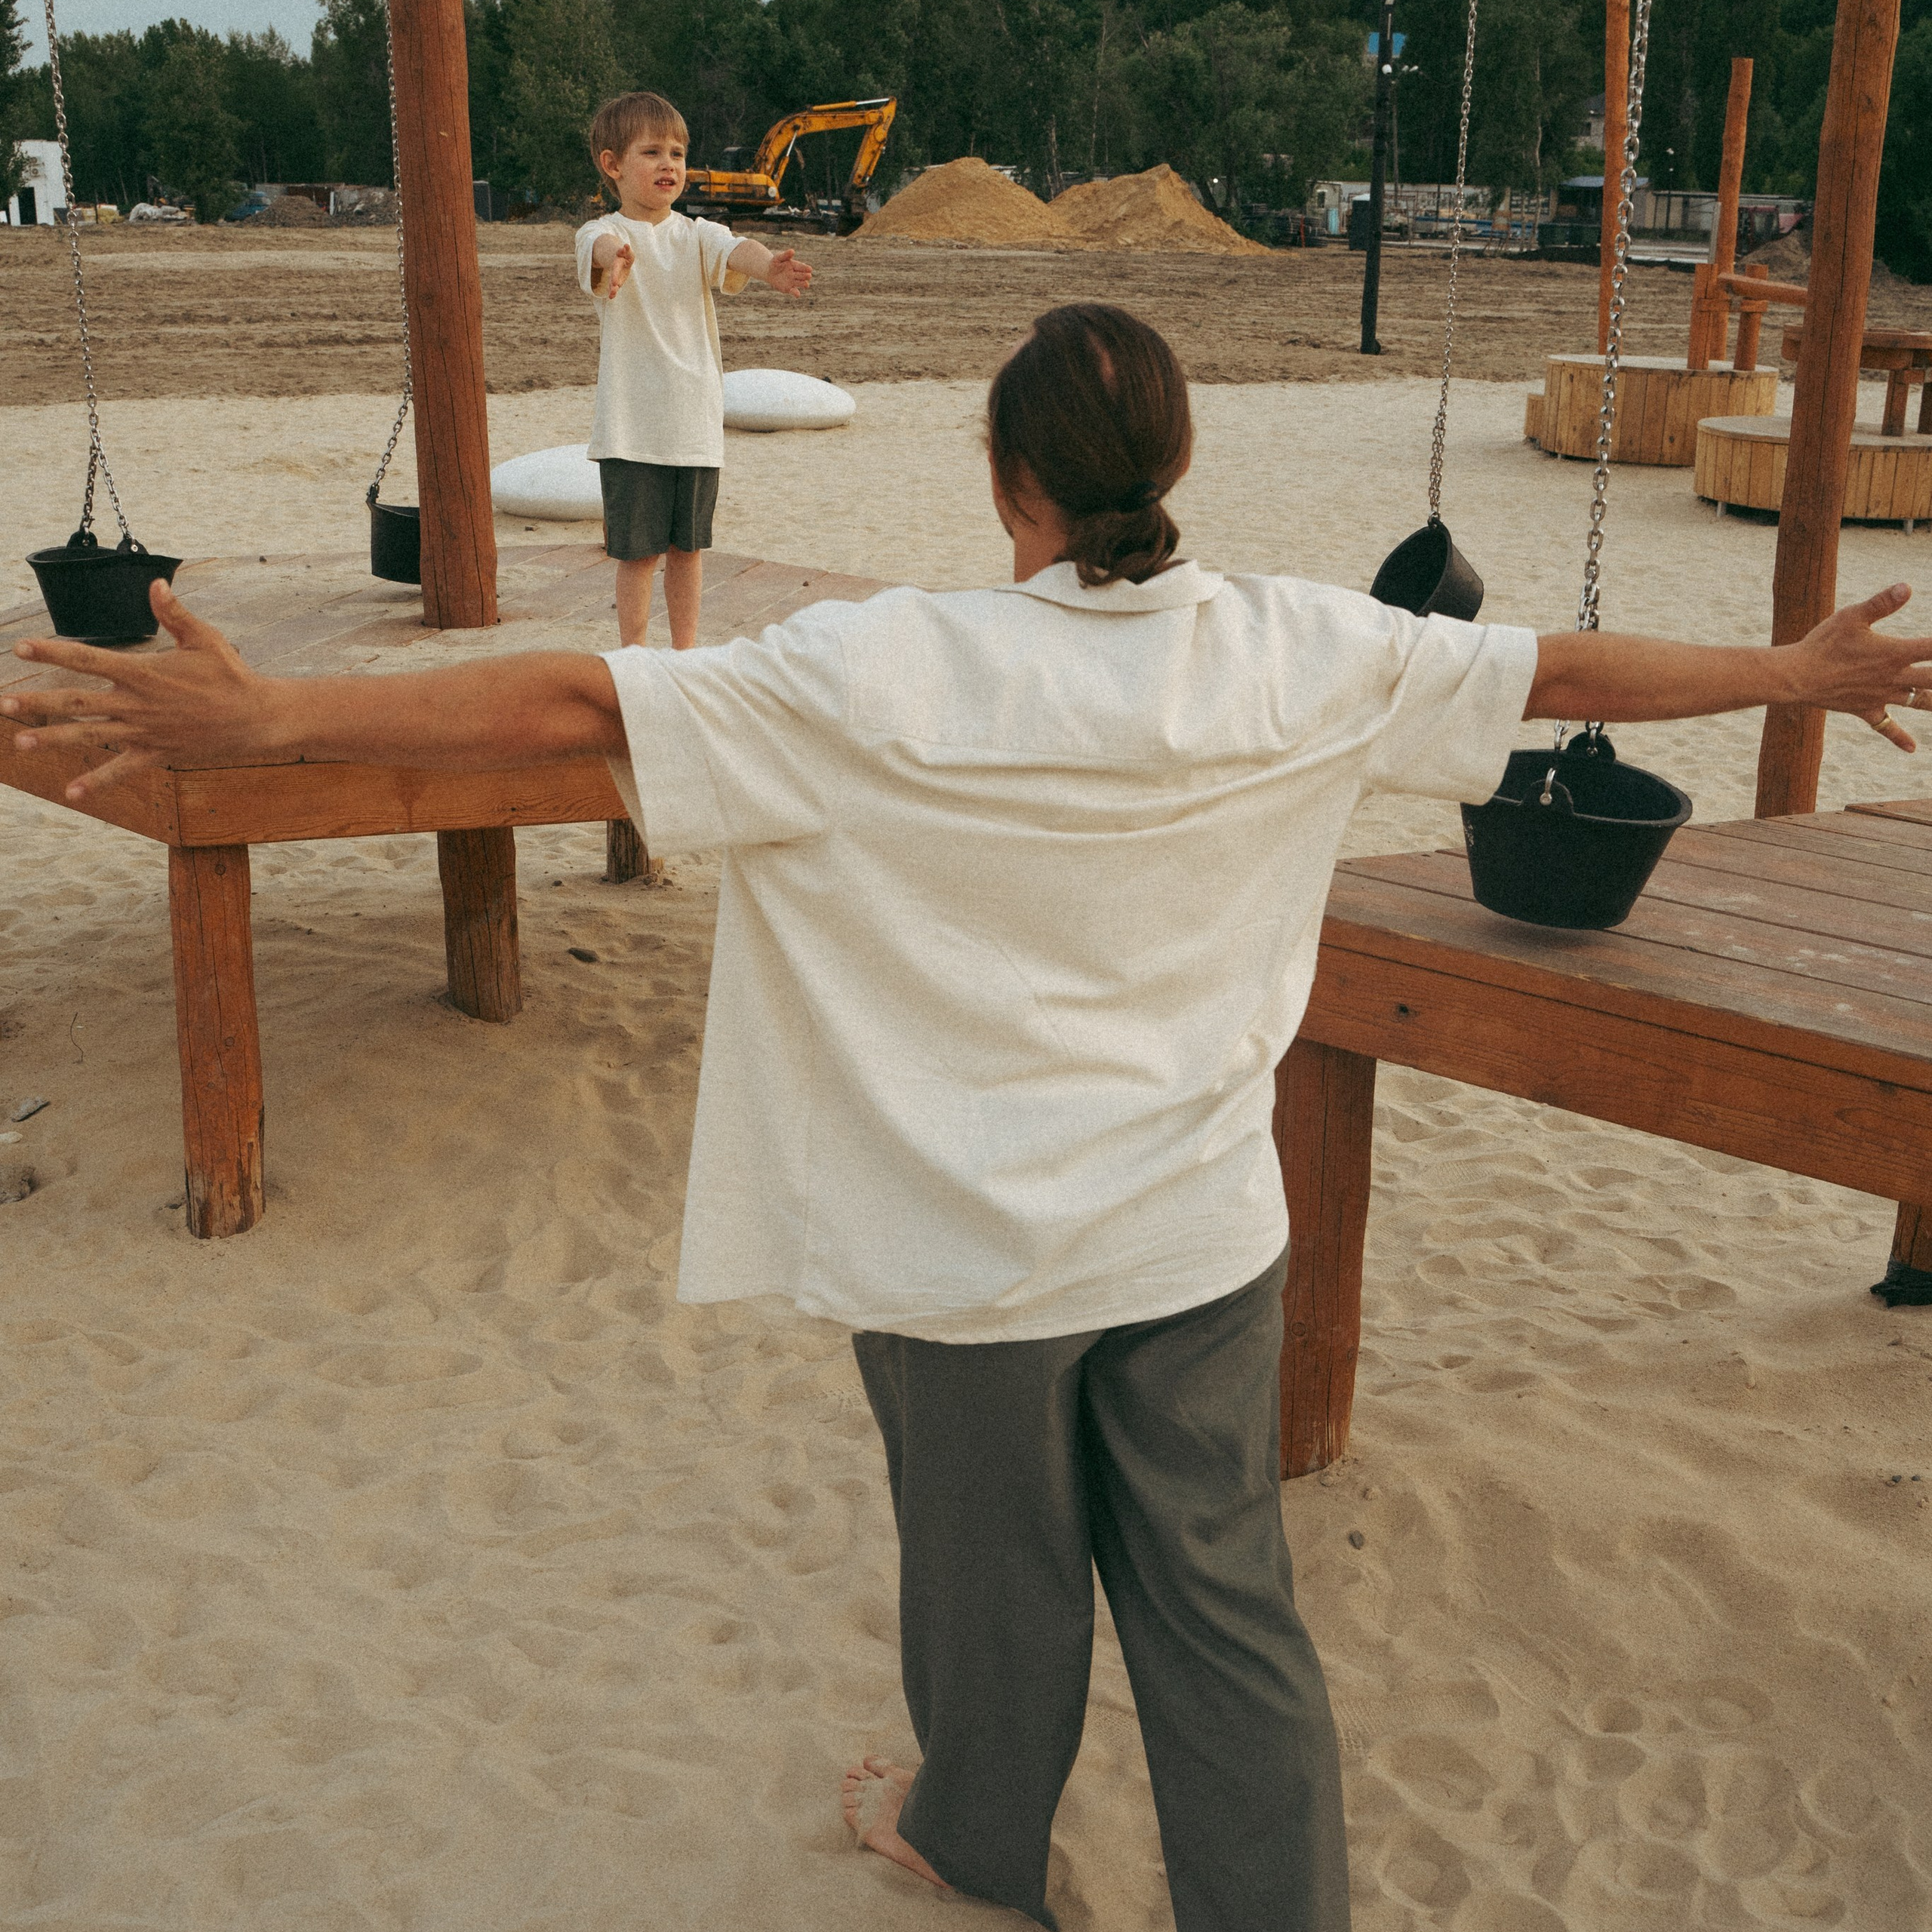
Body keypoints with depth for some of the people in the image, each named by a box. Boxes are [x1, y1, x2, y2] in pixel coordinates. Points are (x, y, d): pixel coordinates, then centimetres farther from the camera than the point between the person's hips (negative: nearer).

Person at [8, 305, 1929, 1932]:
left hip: (973, 1250, -2)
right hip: (1205, 1233, 3)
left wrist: (268, 716, -23)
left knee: (995, 1568, 21)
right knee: (1226, 1606, 15)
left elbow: (580, 702, -25)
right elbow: (1560, 666, 4)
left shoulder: (884, 672, -20)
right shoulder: (1295, 653, -8)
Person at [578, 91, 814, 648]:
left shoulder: (696, 235, 4)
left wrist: (768, 267, -42)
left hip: (697, 422, 3)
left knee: (687, 546, 13)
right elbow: (604, 245, -30)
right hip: (631, 427, -3)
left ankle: (685, 653, 26)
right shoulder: (603, 236, -5)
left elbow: (734, 250, -17)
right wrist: (617, 259, -56)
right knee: (637, 551, 2)